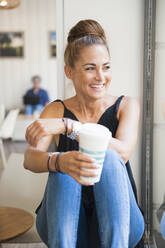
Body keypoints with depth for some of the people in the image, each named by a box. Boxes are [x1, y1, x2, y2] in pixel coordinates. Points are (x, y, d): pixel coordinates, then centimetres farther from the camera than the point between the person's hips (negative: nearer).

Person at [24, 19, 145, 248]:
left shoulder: (126, 106, 1)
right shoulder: (56, 110, 2)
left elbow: (123, 152, -20)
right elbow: (30, 159, -15)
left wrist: (66, 126, -29)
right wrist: (59, 161, -40)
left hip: (116, 223, 0)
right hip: (65, 223, 1)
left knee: (109, 158, -29)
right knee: (64, 167, -30)